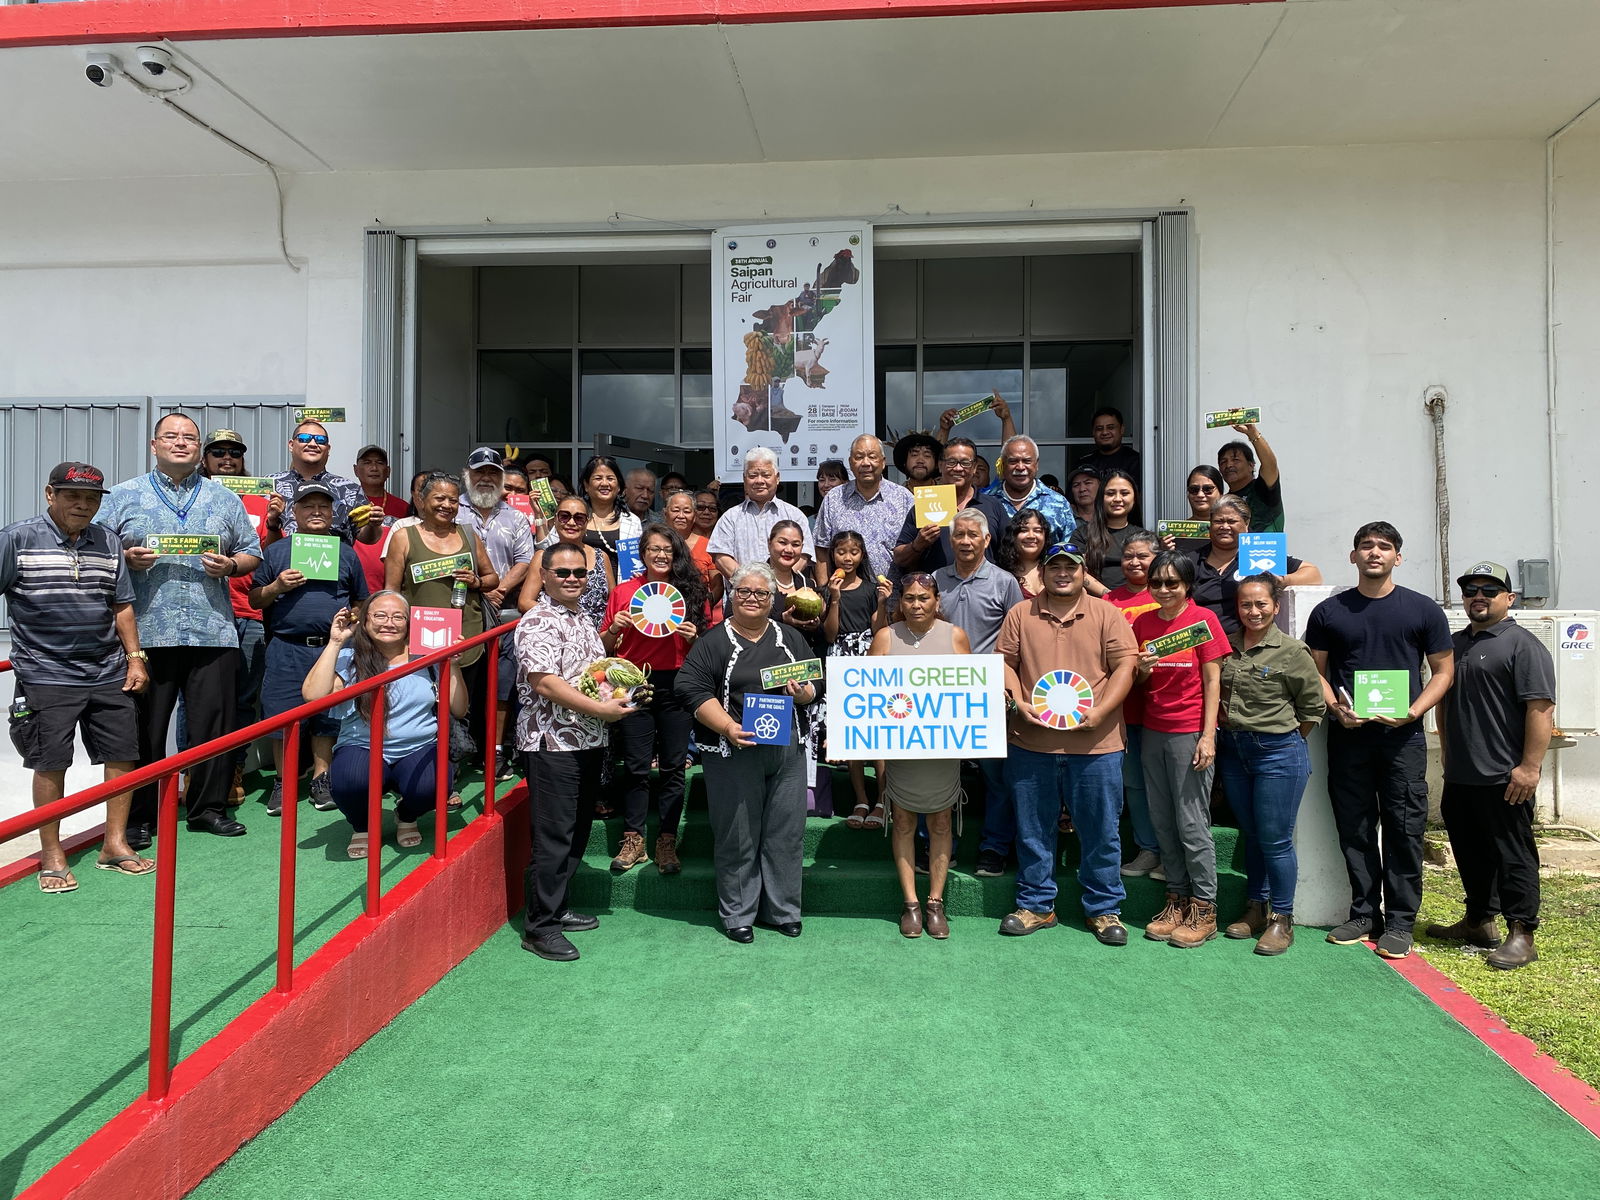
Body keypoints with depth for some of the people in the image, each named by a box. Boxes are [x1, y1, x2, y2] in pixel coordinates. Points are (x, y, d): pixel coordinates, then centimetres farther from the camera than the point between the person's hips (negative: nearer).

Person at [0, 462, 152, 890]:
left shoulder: (108, 542, 10)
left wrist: (134, 658, 9)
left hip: (108, 674, 5)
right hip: (46, 675, -4)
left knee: (123, 756, 6)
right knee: (50, 764, 1)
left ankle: (115, 845, 20)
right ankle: (52, 856, 15)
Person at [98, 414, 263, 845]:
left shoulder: (225, 499, 14)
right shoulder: (125, 496, 10)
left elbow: (252, 553, 15)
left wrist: (230, 565, -5)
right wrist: (126, 558, -11)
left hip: (212, 631, 1)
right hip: (146, 631, -1)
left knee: (214, 724, 3)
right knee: (144, 729, 5)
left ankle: (209, 808, 17)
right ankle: (138, 817, 16)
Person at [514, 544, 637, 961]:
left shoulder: (583, 620, 15)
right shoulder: (538, 622, -14)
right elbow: (545, 682, -23)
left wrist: (622, 688, 6)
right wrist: (601, 709, -22)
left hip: (589, 741, 9)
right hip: (553, 742, -9)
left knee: (577, 832, 16)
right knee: (554, 837, -4)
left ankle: (557, 908, 29)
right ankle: (539, 927, 6)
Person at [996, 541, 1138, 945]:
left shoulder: (1106, 615, 3)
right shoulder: (1021, 614, 7)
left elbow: (1125, 665, -2)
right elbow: (1004, 662, 7)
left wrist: (1100, 712, -13)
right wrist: (1018, 703, -9)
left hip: (1095, 745, -1)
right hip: (1031, 743, 1)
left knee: (1101, 831, 7)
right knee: (1033, 830, 11)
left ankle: (1104, 910, 22)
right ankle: (1036, 906, 25)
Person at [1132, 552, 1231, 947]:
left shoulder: (1203, 620, -6)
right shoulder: (1143, 622, 8)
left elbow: (1212, 681, -6)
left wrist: (1208, 736, -11)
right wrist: (1142, 670, -9)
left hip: (1190, 733, -5)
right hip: (1152, 732, 5)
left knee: (1192, 823, -2)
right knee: (1163, 823, 9)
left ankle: (1204, 910, 10)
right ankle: (1177, 900, 21)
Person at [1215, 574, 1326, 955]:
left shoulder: (1291, 652, -8)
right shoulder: (1226, 645, 4)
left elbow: (1313, 708, -1)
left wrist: (1285, 739, 2)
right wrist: (1225, 722, 6)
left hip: (1277, 752, -5)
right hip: (1232, 750, 5)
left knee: (1275, 839, 0)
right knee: (1250, 834, 15)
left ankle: (1281, 920, 13)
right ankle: (1255, 909, 27)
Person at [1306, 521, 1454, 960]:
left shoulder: (1423, 610, 4)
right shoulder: (1329, 611, 8)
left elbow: (1443, 670, 5)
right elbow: (1315, 671, 10)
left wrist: (1414, 711, -10)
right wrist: (1336, 707, -8)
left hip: (1402, 735, -1)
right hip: (1347, 735, 2)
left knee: (1404, 829, 0)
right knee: (1354, 828, 7)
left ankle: (1399, 922, 11)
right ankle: (1364, 914, 19)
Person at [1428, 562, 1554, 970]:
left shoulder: (1522, 645, -8)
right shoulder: (1454, 644, 16)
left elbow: (1541, 708, -16)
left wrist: (1529, 767, -20)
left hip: (1503, 778, -8)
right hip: (1459, 776, 8)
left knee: (1513, 856, 1)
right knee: (1470, 853, 16)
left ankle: (1521, 934, 9)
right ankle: (1479, 922, 28)